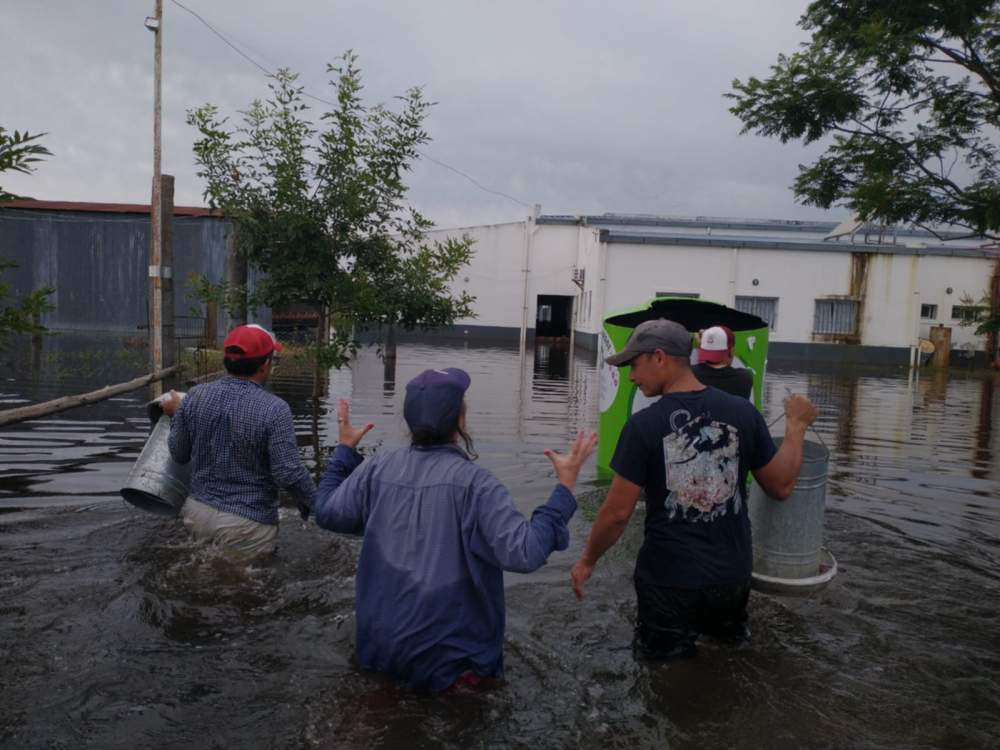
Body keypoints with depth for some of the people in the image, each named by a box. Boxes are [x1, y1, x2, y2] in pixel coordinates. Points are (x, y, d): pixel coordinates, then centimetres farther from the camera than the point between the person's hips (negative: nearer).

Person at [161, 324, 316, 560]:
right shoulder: (274, 409, -20)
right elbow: (288, 473, -21)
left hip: (197, 513, 5)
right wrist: (316, 505, -5)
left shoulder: (195, 396, -5)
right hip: (246, 526, -5)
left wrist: (176, 414, 22)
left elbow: (179, 455, 7)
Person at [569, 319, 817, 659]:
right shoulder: (743, 412, -8)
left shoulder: (643, 425, -17)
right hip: (732, 575, 4)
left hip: (669, 578, -3)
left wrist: (587, 561, 4)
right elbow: (781, 486, 3)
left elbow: (618, 512, -12)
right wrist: (796, 426, 17)